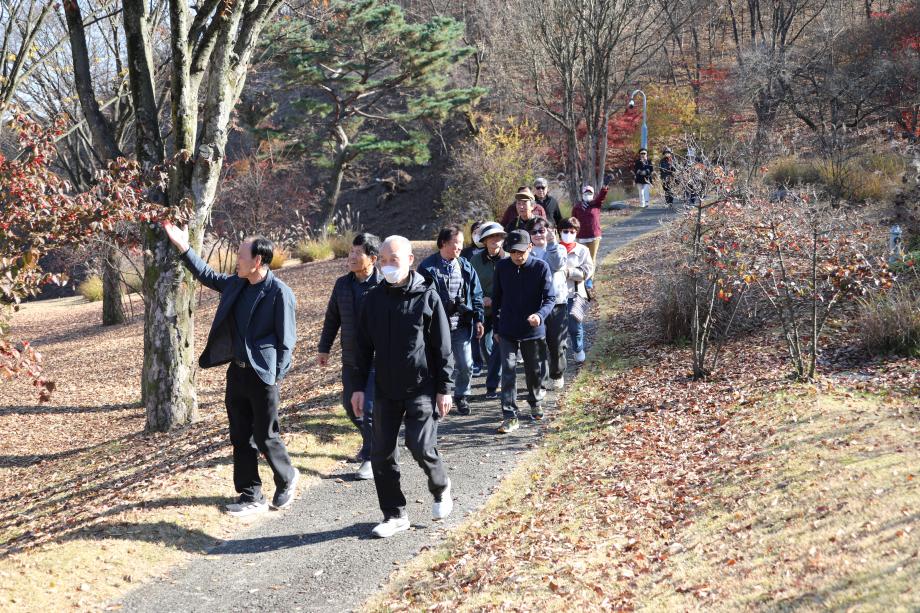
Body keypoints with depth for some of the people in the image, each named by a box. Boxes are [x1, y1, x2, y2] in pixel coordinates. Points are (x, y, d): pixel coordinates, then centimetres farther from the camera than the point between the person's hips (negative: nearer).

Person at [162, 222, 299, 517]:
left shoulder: (279, 292, -15)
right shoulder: (236, 284, 6)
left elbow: (286, 341, -13)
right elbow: (207, 275, 23)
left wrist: (276, 378, -14)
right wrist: (184, 248, 15)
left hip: (263, 375, -7)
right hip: (237, 371, 7)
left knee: (266, 437, 3)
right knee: (241, 437, 10)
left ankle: (287, 479, 28)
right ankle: (251, 496, 19)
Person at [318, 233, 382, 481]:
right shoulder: (343, 284, 5)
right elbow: (332, 318, 15)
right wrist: (324, 348, 17)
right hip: (350, 359, 6)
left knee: (370, 408, -7)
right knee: (350, 404, 14)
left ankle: (371, 458, 6)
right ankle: (371, 441, 38)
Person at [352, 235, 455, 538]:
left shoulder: (427, 296, -6)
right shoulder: (373, 299, 5)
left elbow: (442, 348, -4)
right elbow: (363, 346, 10)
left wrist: (445, 388, -6)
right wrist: (359, 386, 7)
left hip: (421, 388, -4)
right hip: (385, 390, 4)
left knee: (421, 446, -9)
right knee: (381, 452, 2)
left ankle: (441, 489, 23)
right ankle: (394, 515, 15)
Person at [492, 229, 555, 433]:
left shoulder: (541, 267, -11)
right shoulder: (502, 267, -4)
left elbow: (550, 298, -12)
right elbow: (496, 298, 7)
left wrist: (540, 315, -33)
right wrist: (497, 328, 9)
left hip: (533, 330, 0)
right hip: (507, 331, 1)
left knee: (534, 370, 16)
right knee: (508, 370, -8)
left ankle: (535, 402, 42)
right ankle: (510, 416, -7)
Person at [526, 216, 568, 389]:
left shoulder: (559, 249, 5)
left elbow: (558, 264, -16)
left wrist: (551, 243, -23)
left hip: (557, 302, 0)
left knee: (557, 343, 7)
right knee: (539, 344, -3)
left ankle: (557, 375, 27)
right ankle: (541, 380, 3)